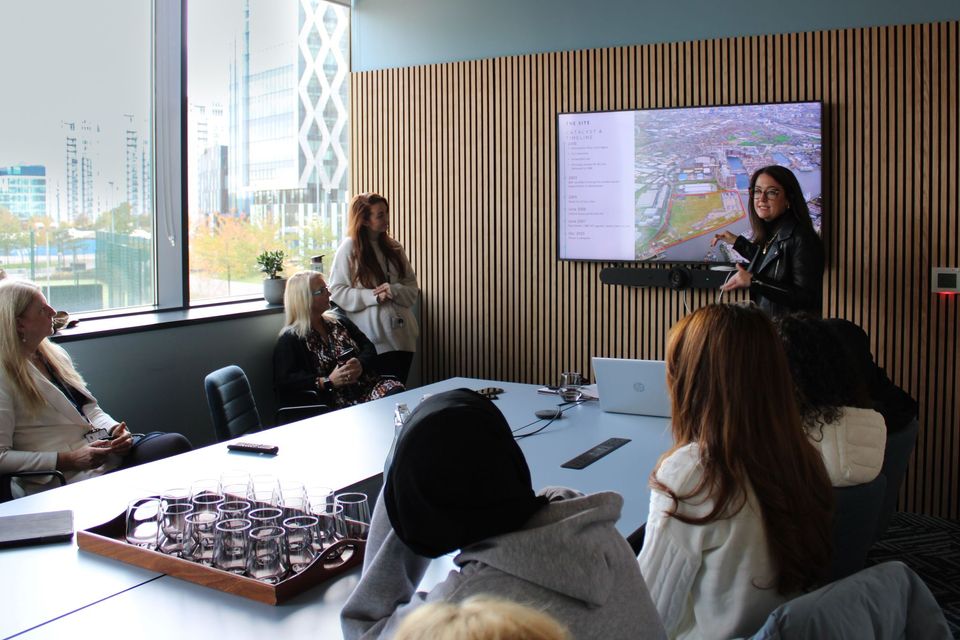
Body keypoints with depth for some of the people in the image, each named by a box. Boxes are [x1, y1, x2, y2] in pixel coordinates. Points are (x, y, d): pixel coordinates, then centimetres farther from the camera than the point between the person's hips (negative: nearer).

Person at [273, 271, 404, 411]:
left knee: (396, 390, -27)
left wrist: (360, 364, -6)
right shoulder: (289, 340, 3)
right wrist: (328, 381, -16)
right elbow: (284, 382, -7)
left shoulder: (340, 323, 23)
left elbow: (368, 347, 18)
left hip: (366, 387, 6)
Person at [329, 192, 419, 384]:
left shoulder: (393, 247, 11)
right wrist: (373, 296, -16)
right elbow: (337, 291, -6)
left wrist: (395, 290, -10)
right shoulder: (349, 248, -4)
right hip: (375, 337, -5)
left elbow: (412, 286, 12)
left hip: (402, 332, 5)